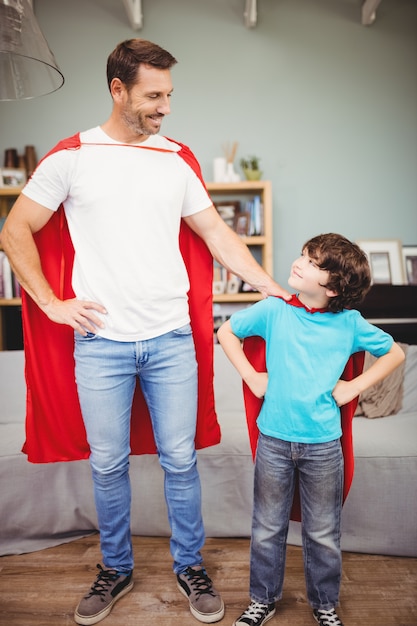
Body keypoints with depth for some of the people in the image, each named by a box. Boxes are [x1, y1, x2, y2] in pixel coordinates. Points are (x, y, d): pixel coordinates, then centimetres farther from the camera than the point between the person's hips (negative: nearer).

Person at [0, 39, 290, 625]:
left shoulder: (178, 159, 9)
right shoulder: (71, 155, 2)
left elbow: (217, 234, 10)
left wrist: (276, 291, 5)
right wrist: (52, 303, -4)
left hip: (171, 338, 2)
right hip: (100, 340, -1)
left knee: (180, 459, 9)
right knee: (107, 463, 11)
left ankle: (190, 566, 31)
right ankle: (116, 569, 34)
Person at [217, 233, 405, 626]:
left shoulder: (349, 323, -6)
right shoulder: (274, 310, -6)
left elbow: (395, 353, 8)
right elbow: (226, 331, 6)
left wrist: (354, 387, -1)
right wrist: (251, 376, -1)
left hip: (323, 443, 0)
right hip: (273, 439, 0)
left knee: (323, 533, 17)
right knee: (267, 528, 16)